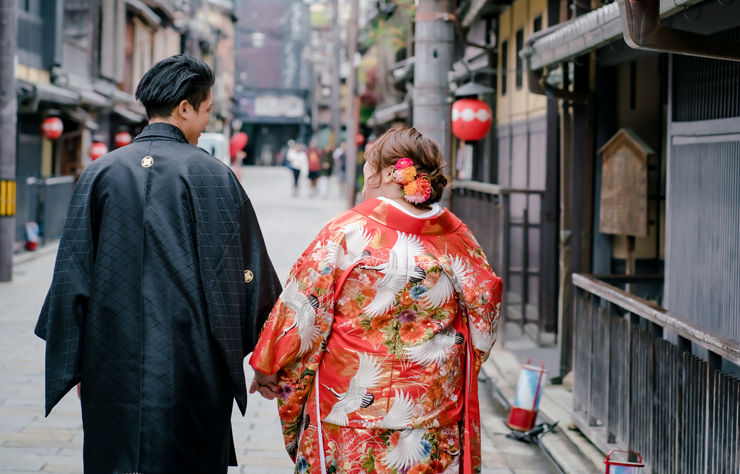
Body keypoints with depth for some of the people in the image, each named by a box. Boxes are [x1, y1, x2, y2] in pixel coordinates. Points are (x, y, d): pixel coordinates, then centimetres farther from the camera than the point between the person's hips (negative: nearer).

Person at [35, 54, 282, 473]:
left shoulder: (102, 172, 2)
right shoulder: (212, 175, -6)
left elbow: (73, 270, 4)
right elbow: (247, 270, -2)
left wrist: (76, 365, 12)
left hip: (113, 365, 3)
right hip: (189, 364, -2)